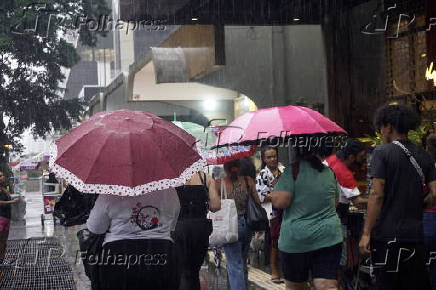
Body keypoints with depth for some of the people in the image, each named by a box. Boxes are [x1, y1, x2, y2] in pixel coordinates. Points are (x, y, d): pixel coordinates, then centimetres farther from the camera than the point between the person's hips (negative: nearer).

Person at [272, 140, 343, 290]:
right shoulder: (330, 173, 6)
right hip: (328, 237, 3)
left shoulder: (293, 170, -10)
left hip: (295, 238, -3)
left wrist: (274, 192, 3)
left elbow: (280, 201, -17)